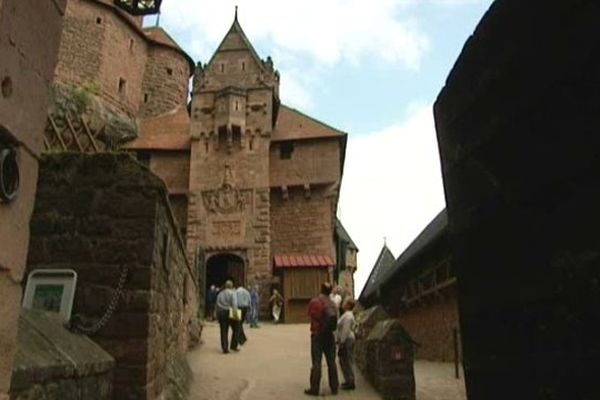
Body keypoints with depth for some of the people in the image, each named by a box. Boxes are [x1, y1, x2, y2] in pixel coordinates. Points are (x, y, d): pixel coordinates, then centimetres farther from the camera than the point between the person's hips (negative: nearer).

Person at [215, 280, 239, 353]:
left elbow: (217, 305, 13)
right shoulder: (232, 293, -1)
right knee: (235, 329, 11)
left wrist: (217, 315, 18)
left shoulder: (220, 294, 14)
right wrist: (235, 310, -28)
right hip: (229, 312, -4)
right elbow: (234, 302, -19)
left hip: (221, 313, 4)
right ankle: (234, 346, 9)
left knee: (223, 331, 5)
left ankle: (225, 348, 1)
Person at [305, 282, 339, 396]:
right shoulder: (332, 304, 2)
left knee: (316, 362, 0)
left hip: (317, 335, -4)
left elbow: (310, 315, 0)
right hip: (329, 335, 4)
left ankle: (314, 388, 2)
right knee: (331, 362, 11)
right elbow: (334, 319, 3)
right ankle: (334, 388, 17)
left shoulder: (314, 302, -11)